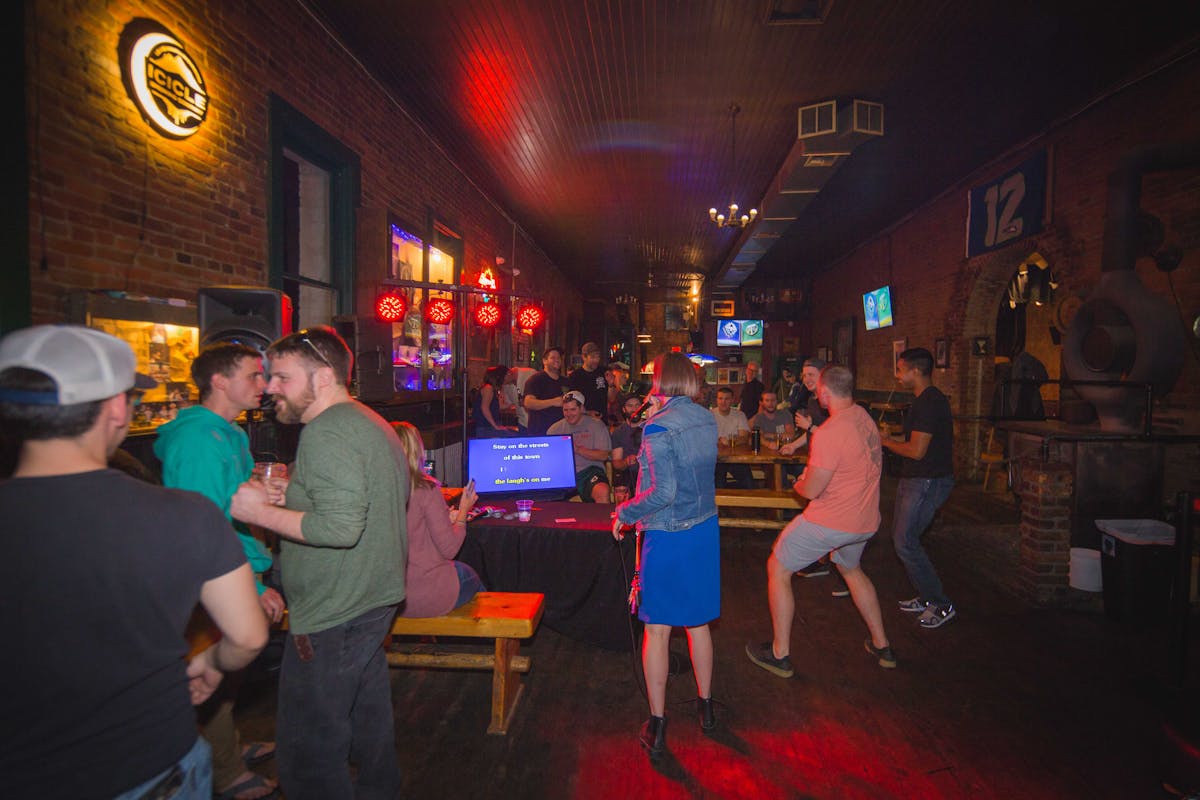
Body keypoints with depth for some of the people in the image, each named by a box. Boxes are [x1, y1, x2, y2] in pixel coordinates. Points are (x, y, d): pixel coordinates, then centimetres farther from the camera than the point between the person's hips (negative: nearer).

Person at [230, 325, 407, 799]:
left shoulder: (326, 432, -20)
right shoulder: (372, 423, 13)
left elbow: (340, 527, -29)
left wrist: (261, 513, -17)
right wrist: (293, 498, 13)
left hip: (333, 618, -10)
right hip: (374, 601, 11)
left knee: (307, 753, 3)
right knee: (367, 723, 25)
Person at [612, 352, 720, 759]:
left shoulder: (658, 427, -20)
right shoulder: (707, 420, 2)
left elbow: (662, 492, -25)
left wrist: (624, 514, -10)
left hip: (666, 536, -7)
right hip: (705, 530, 7)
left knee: (657, 629, 8)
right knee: (698, 622, 21)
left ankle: (657, 726, 19)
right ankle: (705, 705, 38)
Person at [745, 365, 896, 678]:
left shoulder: (831, 432, -25)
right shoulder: (864, 418, 1)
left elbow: (811, 490, -21)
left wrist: (797, 485, 1)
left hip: (830, 522, -8)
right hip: (866, 522, 9)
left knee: (777, 569, 8)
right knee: (851, 569, 34)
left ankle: (780, 655, 16)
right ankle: (882, 646, 41)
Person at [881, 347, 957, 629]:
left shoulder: (929, 403, -20)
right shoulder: (926, 400, 13)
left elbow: (916, 450, -23)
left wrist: (884, 441, -10)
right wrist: (888, 437, 13)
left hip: (927, 483, -10)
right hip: (914, 479, 10)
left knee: (905, 542, -8)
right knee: (902, 538, 14)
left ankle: (942, 605, 5)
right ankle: (926, 597, 25)